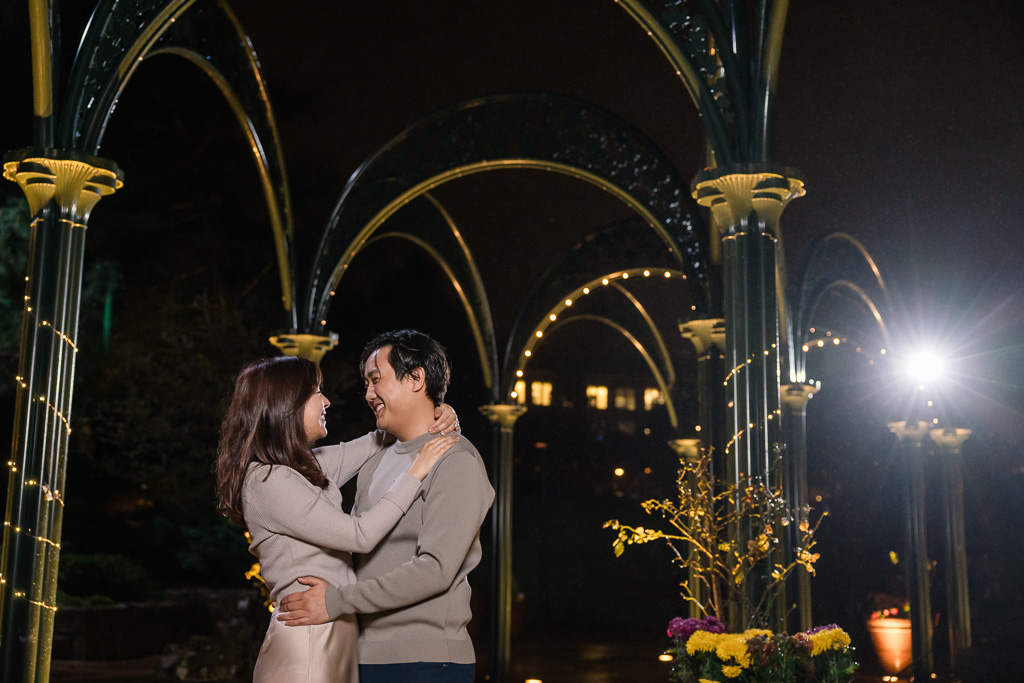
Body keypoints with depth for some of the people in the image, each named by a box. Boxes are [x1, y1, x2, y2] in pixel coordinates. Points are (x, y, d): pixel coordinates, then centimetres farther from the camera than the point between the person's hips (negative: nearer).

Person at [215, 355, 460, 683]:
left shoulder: (306, 465, 11)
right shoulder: (267, 481, -17)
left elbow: (372, 444, 23)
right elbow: (360, 535, -20)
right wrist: (416, 471, -13)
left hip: (336, 630, 9)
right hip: (306, 640, -9)